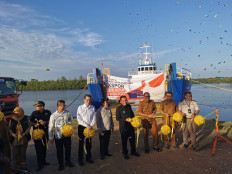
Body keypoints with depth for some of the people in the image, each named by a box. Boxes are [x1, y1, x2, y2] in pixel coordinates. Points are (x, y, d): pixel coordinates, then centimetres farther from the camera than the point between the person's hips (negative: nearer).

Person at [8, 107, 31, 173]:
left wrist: (25, 133, -15)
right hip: (15, 140, 0)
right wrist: (12, 134, -14)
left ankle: (23, 167, 27)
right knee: (16, 154, 4)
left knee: (23, 153, 13)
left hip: (24, 139, 0)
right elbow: (9, 128, 3)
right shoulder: (12, 120, -3)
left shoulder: (25, 119, -4)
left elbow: (29, 126, 0)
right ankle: (17, 168, 18)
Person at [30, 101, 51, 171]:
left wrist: (46, 122, -13)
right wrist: (34, 124, -14)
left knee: (44, 147, 14)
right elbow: (31, 121, 5)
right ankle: (40, 165, 3)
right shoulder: (34, 113, -3)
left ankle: (43, 161, 31)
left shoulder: (47, 112, -2)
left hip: (45, 132, 2)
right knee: (38, 148, -5)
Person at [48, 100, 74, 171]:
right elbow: (50, 127, -4)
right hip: (58, 135, -2)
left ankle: (68, 161, 35)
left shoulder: (67, 113, -4)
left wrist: (69, 123, -8)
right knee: (59, 150, 9)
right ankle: (61, 164, 27)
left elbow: (71, 119, 15)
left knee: (68, 148, 12)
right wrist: (51, 137, -3)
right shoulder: (53, 115, -9)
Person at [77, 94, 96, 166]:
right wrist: (87, 125, -15)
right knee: (81, 143, 4)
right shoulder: (80, 108, -8)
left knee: (89, 143, 12)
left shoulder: (93, 108, 0)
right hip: (82, 127, -3)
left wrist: (91, 126, -11)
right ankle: (80, 159, 16)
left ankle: (88, 158, 27)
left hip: (90, 127, 3)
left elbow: (94, 118, 2)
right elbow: (79, 119, -11)